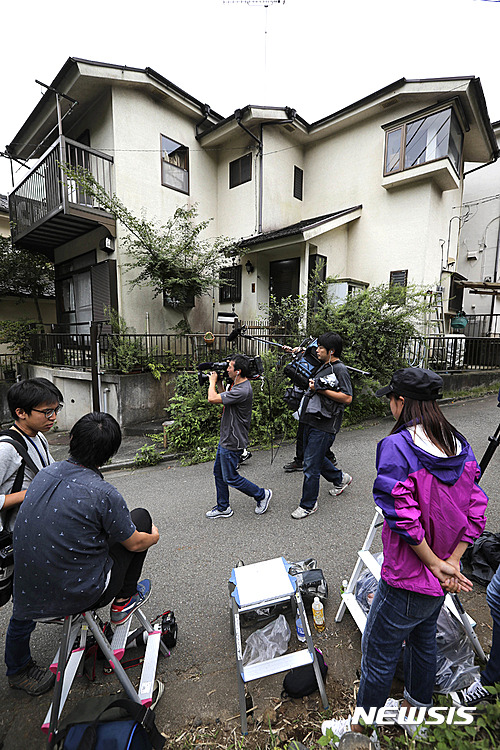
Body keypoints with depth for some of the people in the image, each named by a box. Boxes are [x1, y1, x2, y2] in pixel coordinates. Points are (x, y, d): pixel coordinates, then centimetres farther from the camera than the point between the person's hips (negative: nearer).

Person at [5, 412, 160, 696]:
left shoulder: (46, 473, -6)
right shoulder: (105, 494, -28)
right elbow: (134, 543, -10)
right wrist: (154, 537, 15)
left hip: (29, 590, 7)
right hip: (80, 593, -6)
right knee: (141, 515, 6)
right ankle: (124, 601, 23)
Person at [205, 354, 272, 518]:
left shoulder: (242, 391, -27)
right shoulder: (237, 385, 5)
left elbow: (212, 399, -28)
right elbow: (224, 397, 21)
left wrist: (213, 381, -10)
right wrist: (219, 382, 9)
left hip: (233, 443, -10)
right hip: (226, 439, 10)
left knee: (231, 478, 4)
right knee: (219, 472, 18)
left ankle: (262, 495, 22)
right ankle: (223, 508, 33)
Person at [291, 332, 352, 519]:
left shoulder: (340, 369, -13)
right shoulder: (324, 367, 15)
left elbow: (347, 398, -21)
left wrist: (321, 390, -21)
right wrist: (312, 385, 11)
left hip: (324, 426, -10)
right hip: (311, 420, 10)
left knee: (311, 465, -3)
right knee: (315, 457, 23)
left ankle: (308, 505, 15)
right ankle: (340, 478, 45)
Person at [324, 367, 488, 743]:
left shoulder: (396, 447, -27)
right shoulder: (461, 446, -4)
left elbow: (404, 518, -28)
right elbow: (476, 510, -2)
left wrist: (435, 564, -14)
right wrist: (452, 561, -3)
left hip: (407, 578, -7)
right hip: (443, 577, 7)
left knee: (379, 652, 17)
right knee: (424, 639, 30)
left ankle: (362, 724, 41)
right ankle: (417, 711, 54)